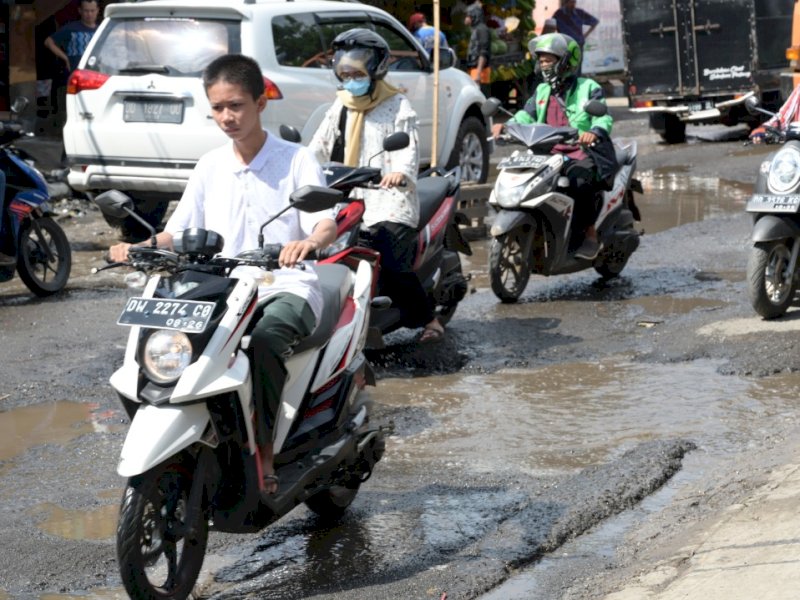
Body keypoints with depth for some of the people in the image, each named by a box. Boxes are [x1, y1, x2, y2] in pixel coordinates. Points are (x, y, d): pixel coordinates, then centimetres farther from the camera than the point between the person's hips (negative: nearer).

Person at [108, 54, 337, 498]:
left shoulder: (296, 160, 1)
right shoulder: (209, 167, 14)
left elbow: (326, 221, -11)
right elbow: (178, 231, 13)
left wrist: (310, 241, -36)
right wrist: (139, 247, -9)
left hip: (287, 289, -4)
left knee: (264, 340, -38)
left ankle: (264, 454, -31)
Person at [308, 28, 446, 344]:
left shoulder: (397, 107, 2)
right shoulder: (339, 107, 21)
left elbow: (408, 146, -12)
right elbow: (320, 146, 15)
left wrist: (401, 171, -34)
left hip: (388, 202, -6)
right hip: (348, 200, 6)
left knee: (393, 268, -19)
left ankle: (428, 319, -2)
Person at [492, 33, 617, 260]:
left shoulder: (588, 88, 3)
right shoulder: (542, 91, 20)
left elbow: (604, 117, -11)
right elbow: (527, 116, 8)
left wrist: (594, 132, -35)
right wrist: (506, 126, -13)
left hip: (583, 153, -6)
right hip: (550, 154, 6)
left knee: (579, 178, -37)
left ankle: (590, 235, -26)